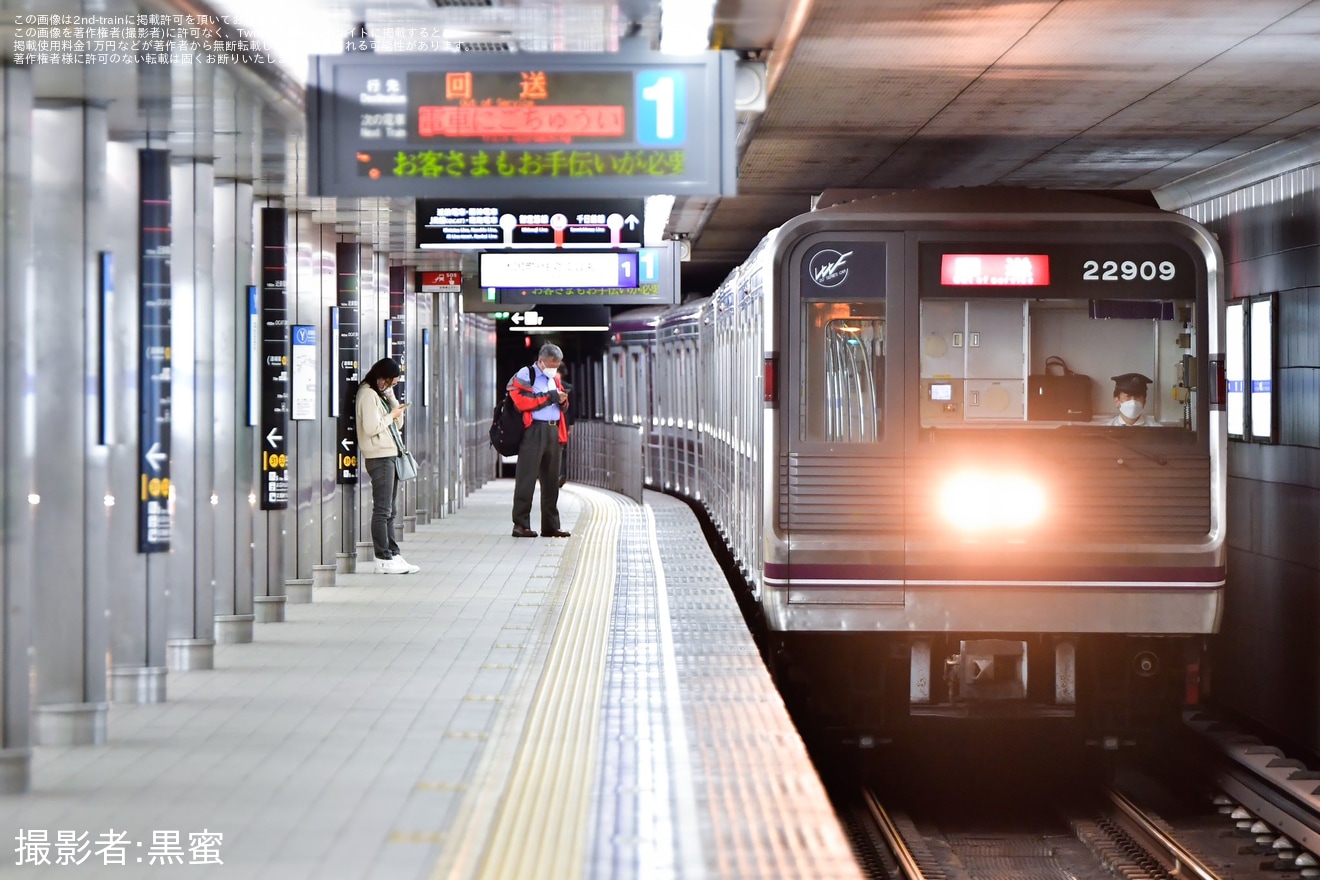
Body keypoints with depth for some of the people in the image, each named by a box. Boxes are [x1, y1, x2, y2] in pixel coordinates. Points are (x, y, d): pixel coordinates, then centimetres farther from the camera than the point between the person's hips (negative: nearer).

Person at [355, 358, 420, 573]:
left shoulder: (381, 393, 19)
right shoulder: (368, 394, -10)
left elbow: (398, 424, 16)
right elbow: (371, 427, -21)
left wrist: (392, 398, 5)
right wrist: (391, 415, -7)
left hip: (390, 456, 10)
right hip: (379, 457, -10)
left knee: (389, 511, 10)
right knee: (382, 510, -9)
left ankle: (393, 555, 13)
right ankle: (383, 559, -8)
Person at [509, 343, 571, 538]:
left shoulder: (555, 379, 21)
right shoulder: (525, 375, -3)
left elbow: (560, 405, 29)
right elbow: (521, 401, -18)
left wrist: (562, 401, 5)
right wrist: (550, 397, -15)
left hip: (553, 431, 8)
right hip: (533, 430, -8)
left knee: (551, 480, 10)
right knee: (527, 478, -7)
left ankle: (550, 525, 15)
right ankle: (521, 524, -6)